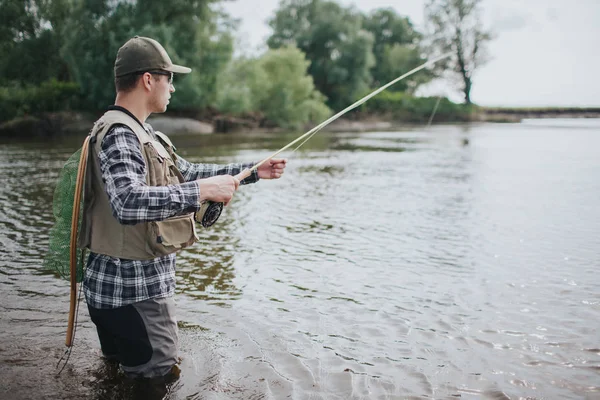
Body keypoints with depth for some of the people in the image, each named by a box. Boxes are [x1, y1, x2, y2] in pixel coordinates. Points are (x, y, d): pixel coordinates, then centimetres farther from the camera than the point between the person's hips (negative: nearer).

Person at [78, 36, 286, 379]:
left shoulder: (140, 132, 13)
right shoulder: (118, 134, -19)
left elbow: (186, 173, 18)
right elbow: (127, 202, -36)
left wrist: (253, 171, 15)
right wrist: (202, 190, -34)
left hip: (145, 283, 10)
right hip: (131, 290, -10)